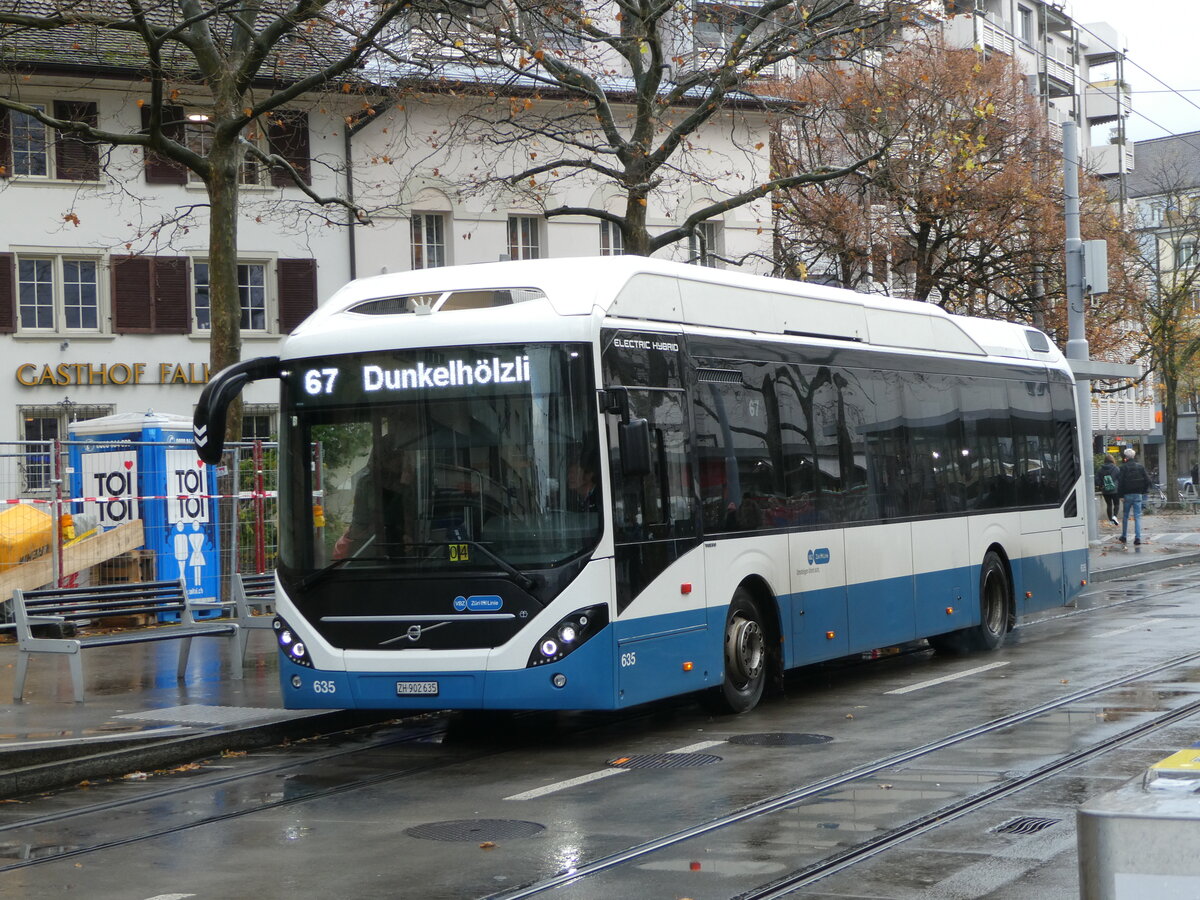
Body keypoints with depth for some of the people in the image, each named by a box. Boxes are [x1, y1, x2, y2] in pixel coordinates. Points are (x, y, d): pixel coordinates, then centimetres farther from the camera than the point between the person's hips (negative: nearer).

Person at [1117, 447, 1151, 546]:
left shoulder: (1123, 467, -6)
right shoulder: (1140, 466, 3)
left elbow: (1120, 482, -9)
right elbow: (1147, 480, 4)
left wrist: (1121, 495, -4)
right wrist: (1143, 491, 13)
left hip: (1127, 494, -2)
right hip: (1138, 494, 2)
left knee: (1125, 516, 12)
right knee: (1137, 516, 1)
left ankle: (1124, 536, 18)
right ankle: (1138, 537, -9)